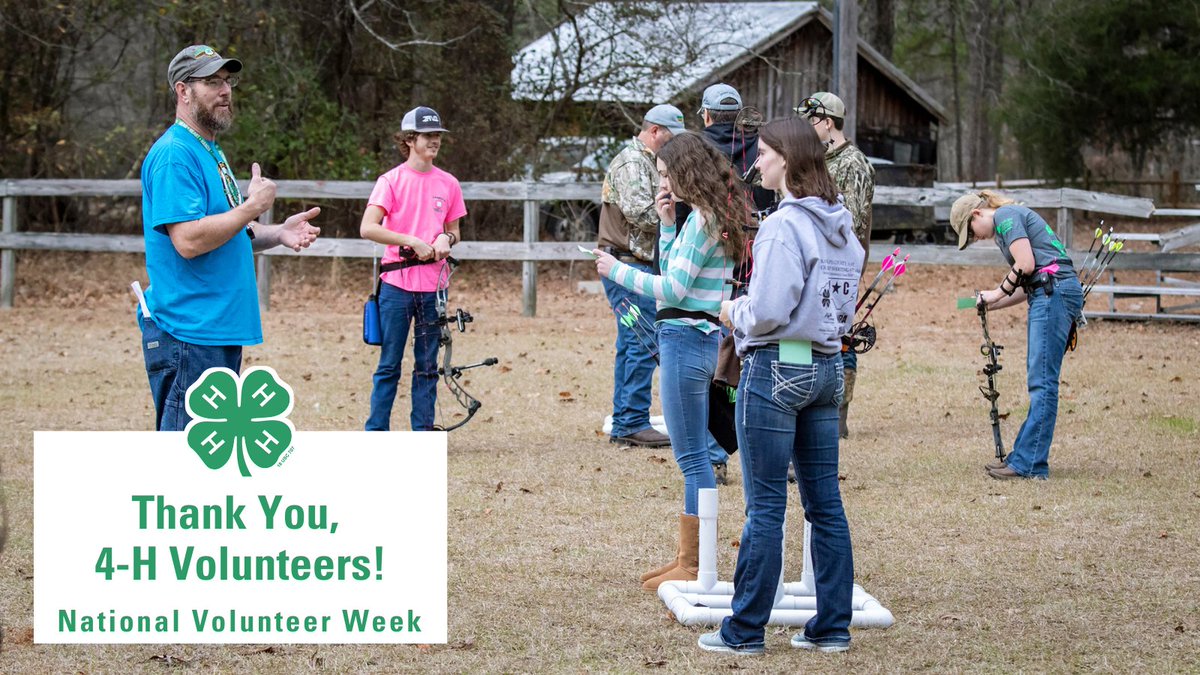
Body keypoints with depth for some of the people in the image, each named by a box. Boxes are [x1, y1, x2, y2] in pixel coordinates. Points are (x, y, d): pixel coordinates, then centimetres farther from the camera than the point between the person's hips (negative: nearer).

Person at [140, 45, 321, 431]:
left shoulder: (211, 152, 19)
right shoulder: (174, 154, -14)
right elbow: (188, 239, -24)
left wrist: (279, 234, 8)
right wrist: (253, 206, -14)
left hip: (221, 334, 11)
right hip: (188, 337, -11)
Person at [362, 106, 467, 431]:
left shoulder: (448, 184, 9)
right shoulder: (392, 181, -3)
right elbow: (367, 228, -13)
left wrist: (446, 239, -5)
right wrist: (412, 241, -18)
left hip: (433, 285, 4)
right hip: (397, 285, -4)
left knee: (427, 366, 7)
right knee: (389, 365, 0)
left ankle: (423, 434, 12)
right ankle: (376, 433, 4)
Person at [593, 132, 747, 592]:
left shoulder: (703, 219, -16)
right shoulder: (707, 216, 14)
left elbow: (672, 288, -18)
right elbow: (673, 273, 20)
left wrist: (617, 271, -8)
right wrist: (667, 223, 12)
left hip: (685, 339, -11)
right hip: (697, 340, 11)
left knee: (692, 457, -6)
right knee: (693, 456, 14)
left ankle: (692, 567, -2)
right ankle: (687, 558, 21)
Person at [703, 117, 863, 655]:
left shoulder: (783, 226, -16)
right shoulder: (842, 227, 10)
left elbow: (767, 312, -21)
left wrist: (734, 312, -3)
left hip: (776, 369, -8)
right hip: (828, 367, 8)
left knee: (765, 506, -2)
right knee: (825, 503, 10)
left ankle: (745, 631, 5)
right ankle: (832, 627, 14)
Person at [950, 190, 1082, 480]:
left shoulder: (1006, 216, -2)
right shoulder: (1012, 218, 27)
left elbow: (1026, 265, -14)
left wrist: (997, 293, -1)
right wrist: (993, 304, 12)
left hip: (1054, 292, -10)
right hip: (1049, 295, 10)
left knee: (1042, 382, -10)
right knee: (1039, 382, 10)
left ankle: (1029, 464, -12)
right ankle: (1023, 456, 12)